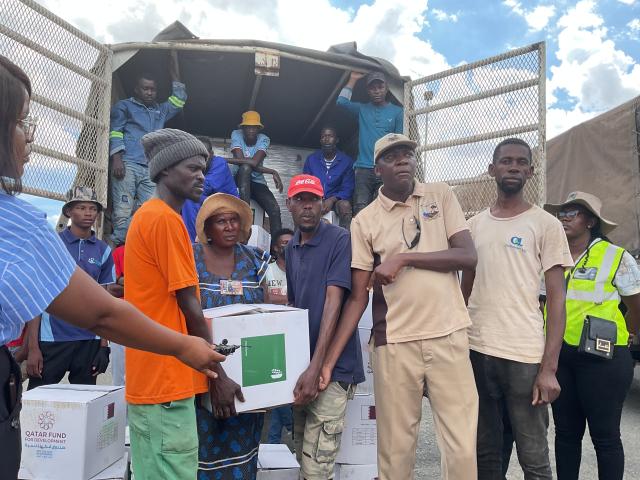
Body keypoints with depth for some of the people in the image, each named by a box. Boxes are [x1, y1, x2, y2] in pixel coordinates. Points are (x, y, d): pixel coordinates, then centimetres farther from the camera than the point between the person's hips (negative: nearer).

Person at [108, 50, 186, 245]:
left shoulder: (161, 110, 32)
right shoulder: (124, 106, 18)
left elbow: (179, 100, 29)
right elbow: (115, 132, 5)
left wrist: (173, 70, 25)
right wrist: (116, 159, -10)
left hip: (152, 169, 4)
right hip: (127, 165, -4)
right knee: (123, 211, -13)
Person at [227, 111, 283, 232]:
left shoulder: (263, 139, -8)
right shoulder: (236, 134, -10)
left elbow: (254, 162, -25)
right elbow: (242, 162, -24)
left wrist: (229, 160, -22)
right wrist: (272, 172, -23)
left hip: (257, 182, 1)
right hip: (239, 179, -1)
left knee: (275, 209, -22)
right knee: (245, 167, -34)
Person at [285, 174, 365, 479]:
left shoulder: (340, 240, -11)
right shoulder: (291, 248, 11)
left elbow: (334, 302, -19)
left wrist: (316, 367, -24)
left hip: (332, 367, -7)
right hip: (300, 364, 7)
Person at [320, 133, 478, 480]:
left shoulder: (441, 195, 6)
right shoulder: (364, 221, 1)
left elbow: (468, 256, -4)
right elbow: (358, 298, 0)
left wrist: (404, 258, -14)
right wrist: (328, 362, -7)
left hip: (449, 337, 1)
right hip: (395, 344, 0)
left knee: (462, 448, 5)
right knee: (395, 450, 9)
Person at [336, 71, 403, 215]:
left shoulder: (397, 112, 11)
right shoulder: (362, 109, 16)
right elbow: (342, 101, -1)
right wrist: (353, 79, 9)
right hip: (363, 169, 1)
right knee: (360, 209, -8)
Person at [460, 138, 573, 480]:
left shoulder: (546, 225, -1)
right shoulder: (474, 225, 10)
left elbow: (557, 298, -4)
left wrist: (549, 367, -11)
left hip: (524, 356, -3)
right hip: (475, 351, 4)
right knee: (484, 452, 15)